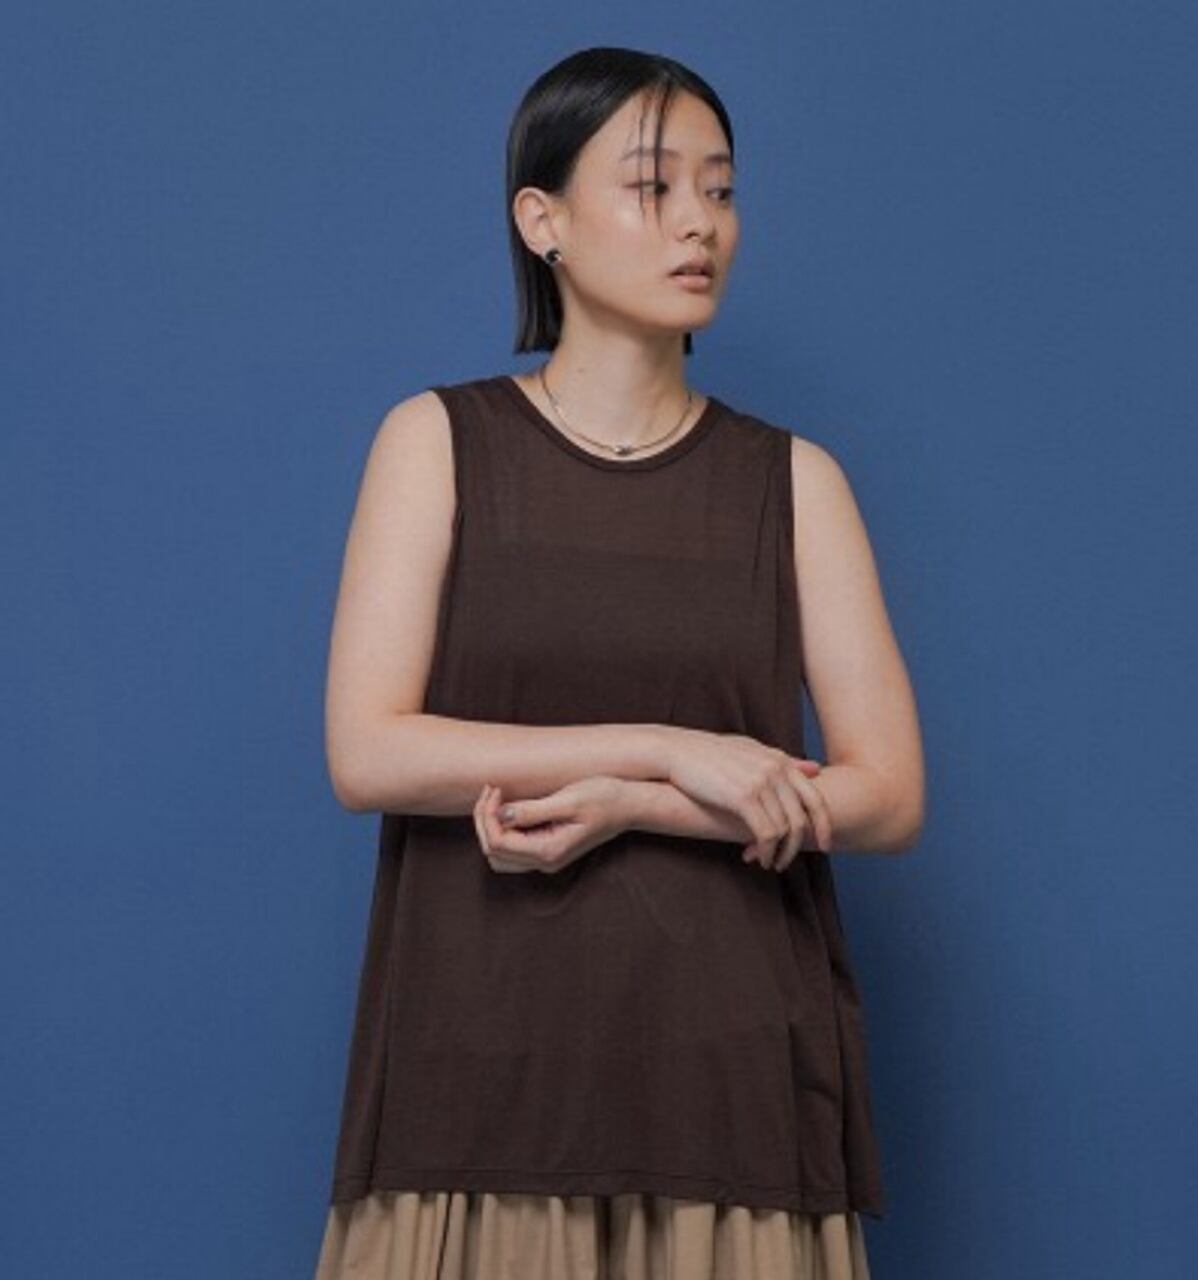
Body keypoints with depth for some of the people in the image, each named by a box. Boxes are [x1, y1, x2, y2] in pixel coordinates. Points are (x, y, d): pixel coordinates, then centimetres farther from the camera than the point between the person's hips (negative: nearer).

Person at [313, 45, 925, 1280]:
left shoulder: (793, 479, 7)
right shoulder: (438, 442, 3)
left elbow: (887, 793, 0)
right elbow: (367, 753, -7)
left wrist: (621, 808, -12)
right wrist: (669, 747, -13)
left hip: (733, 1053, 1)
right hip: (487, 1050, -1)